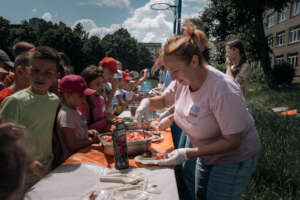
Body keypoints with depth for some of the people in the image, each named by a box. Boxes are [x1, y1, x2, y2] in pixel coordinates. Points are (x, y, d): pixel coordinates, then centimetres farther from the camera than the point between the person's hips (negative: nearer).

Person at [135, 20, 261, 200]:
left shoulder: (223, 90, -34)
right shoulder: (183, 79, -12)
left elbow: (232, 142, -28)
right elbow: (164, 100, 6)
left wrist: (188, 153, -31)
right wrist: (147, 102, -16)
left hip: (234, 157, -6)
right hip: (207, 154, 7)